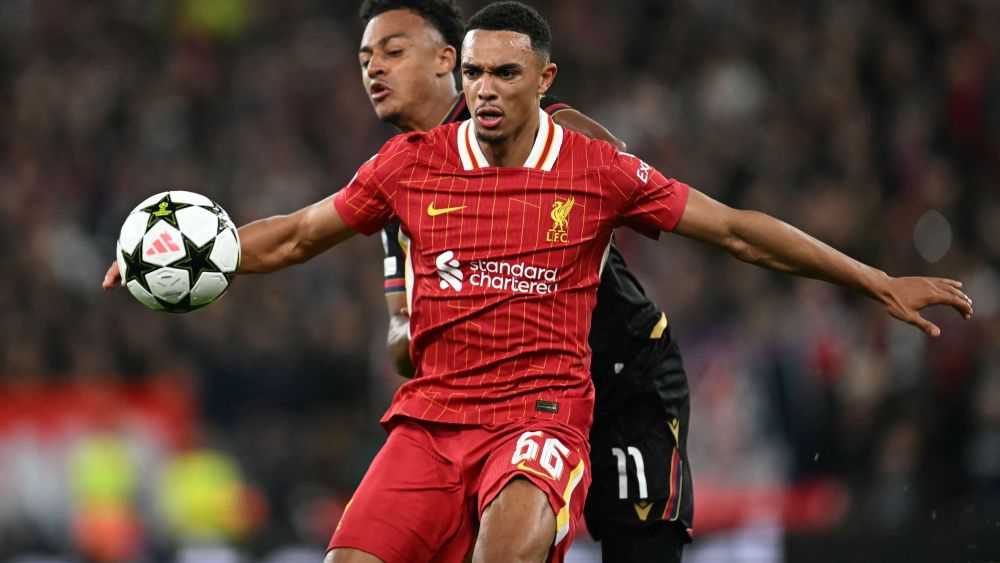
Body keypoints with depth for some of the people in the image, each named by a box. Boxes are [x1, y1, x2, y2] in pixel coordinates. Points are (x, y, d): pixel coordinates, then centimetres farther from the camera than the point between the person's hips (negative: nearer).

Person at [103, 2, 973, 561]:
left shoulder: (599, 174, 1)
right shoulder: (412, 165, 6)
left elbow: (736, 230, 8)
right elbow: (293, 237, 17)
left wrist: (880, 284, 8)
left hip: (542, 412, -3)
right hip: (430, 416, 3)